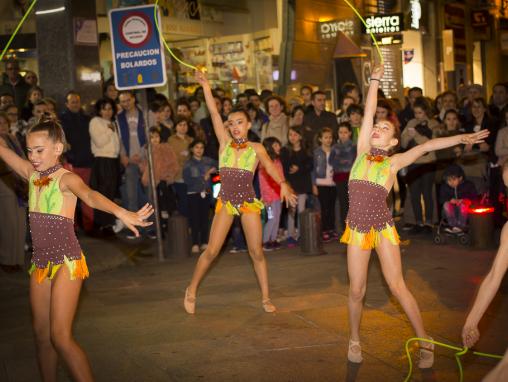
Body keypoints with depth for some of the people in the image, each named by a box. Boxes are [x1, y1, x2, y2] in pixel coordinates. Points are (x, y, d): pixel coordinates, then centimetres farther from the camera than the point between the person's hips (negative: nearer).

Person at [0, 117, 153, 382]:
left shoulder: (66, 178, -14)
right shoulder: (32, 174, 5)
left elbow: (90, 196, -34)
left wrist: (121, 212, -54)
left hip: (66, 263, -7)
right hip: (40, 262, 7)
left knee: (60, 337, -10)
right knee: (41, 334, 13)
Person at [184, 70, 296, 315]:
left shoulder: (257, 148, 2)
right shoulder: (224, 142, 3)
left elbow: (270, 167, -11)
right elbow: (214, 113, -3)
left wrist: (283, 185, -30)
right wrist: (205, 85, -9)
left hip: (249, 202, 0)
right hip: (225, 202, 0)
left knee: (257, 252, 3)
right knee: (211, 251, -1)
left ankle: (266, 298, 14)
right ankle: (191, 290, 17)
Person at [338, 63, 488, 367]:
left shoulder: (394, 162, 1)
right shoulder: (362, 152, 6)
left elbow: (426, 146, -9)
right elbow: (368, 113, 4)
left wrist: (461, 138, -18)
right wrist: (375, 80, 2)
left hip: (383, 227, -2)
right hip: (357, 228, 2)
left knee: (397, 285, -4)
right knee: (357, 291, 4)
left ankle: (425, 342, 7)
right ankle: (355, 340, 24)